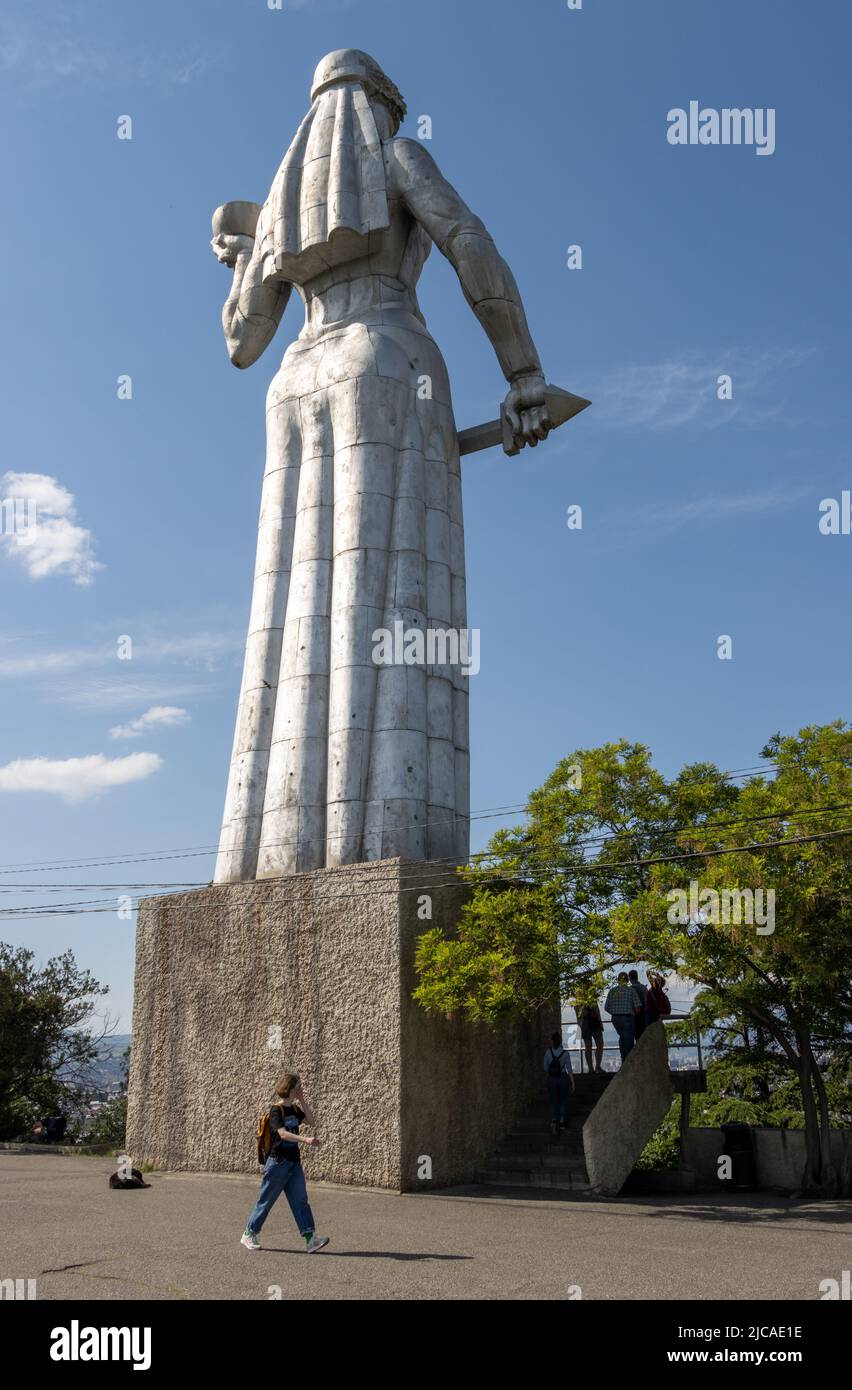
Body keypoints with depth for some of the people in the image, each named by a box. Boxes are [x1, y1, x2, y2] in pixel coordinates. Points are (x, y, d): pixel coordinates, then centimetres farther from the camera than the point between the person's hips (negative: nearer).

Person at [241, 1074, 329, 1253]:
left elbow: (310, 1121, 8)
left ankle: (310, 1238, -5)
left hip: (294, 1162, 7)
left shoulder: (294, 1109, 9)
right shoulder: (276, 1111, -16)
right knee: (266, 1201, 5)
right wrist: (305, 1139, -41)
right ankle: (249, 1235, 21)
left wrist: (302, 1100, -1)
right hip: (278, 1162, -7)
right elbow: (283, 1134, -28)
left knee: (300, 1201, 0)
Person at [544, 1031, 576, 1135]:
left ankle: (554, 1121, -17)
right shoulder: (565, 1053, -9)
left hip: (551, 1079, 0)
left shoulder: (548, 1052, -6)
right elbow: (569, 1069, -9)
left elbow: (546, 1068, 1)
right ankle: (562, 1121, 24)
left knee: (554, 1102, 5)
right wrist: (573, 1083, -3)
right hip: (563, 1078, 0)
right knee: (563, 1100, 20)